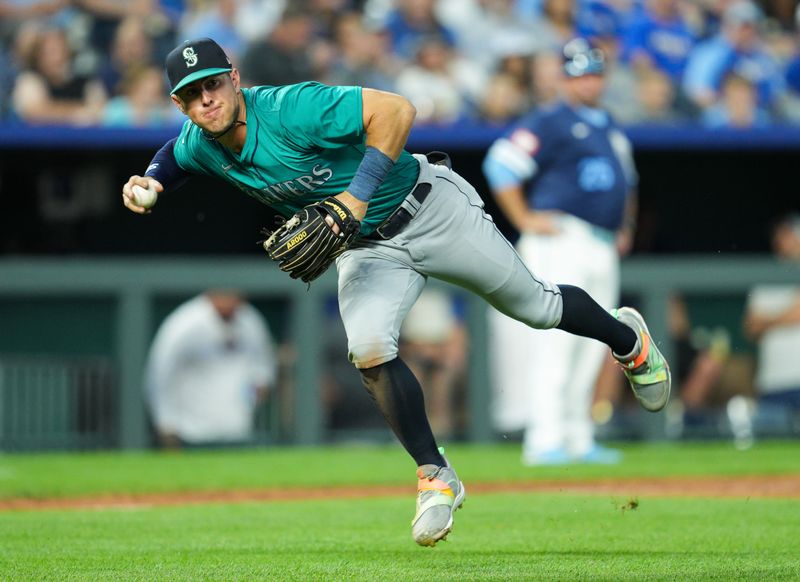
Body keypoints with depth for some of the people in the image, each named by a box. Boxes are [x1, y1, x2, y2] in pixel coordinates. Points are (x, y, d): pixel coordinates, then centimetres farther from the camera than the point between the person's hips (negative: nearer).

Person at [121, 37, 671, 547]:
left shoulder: (290, 109, -32)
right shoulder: (199, 147, -9)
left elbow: (397, 109, -36)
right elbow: (172, 158, 15)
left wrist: (355, 199, -38)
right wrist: (148, 185, -8)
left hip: (430, 209, -5)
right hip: (368, 249, 5)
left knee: (535, 306, 7)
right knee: (369, 349, -21)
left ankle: (627, 339, 40)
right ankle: (436, 479, -8)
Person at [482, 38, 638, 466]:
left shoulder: (611, 129, 21)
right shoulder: (549, 123, -5)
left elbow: (626, 180, 36)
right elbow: (501, 165, -13)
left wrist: (625, 227, 23)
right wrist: (524, 220, -13)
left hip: (604, 253, 8)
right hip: (562, 243, -8)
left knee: (590, 349, 8)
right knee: (557, 342, -14)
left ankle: (579, 441, 14)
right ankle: (545, 441, -18)